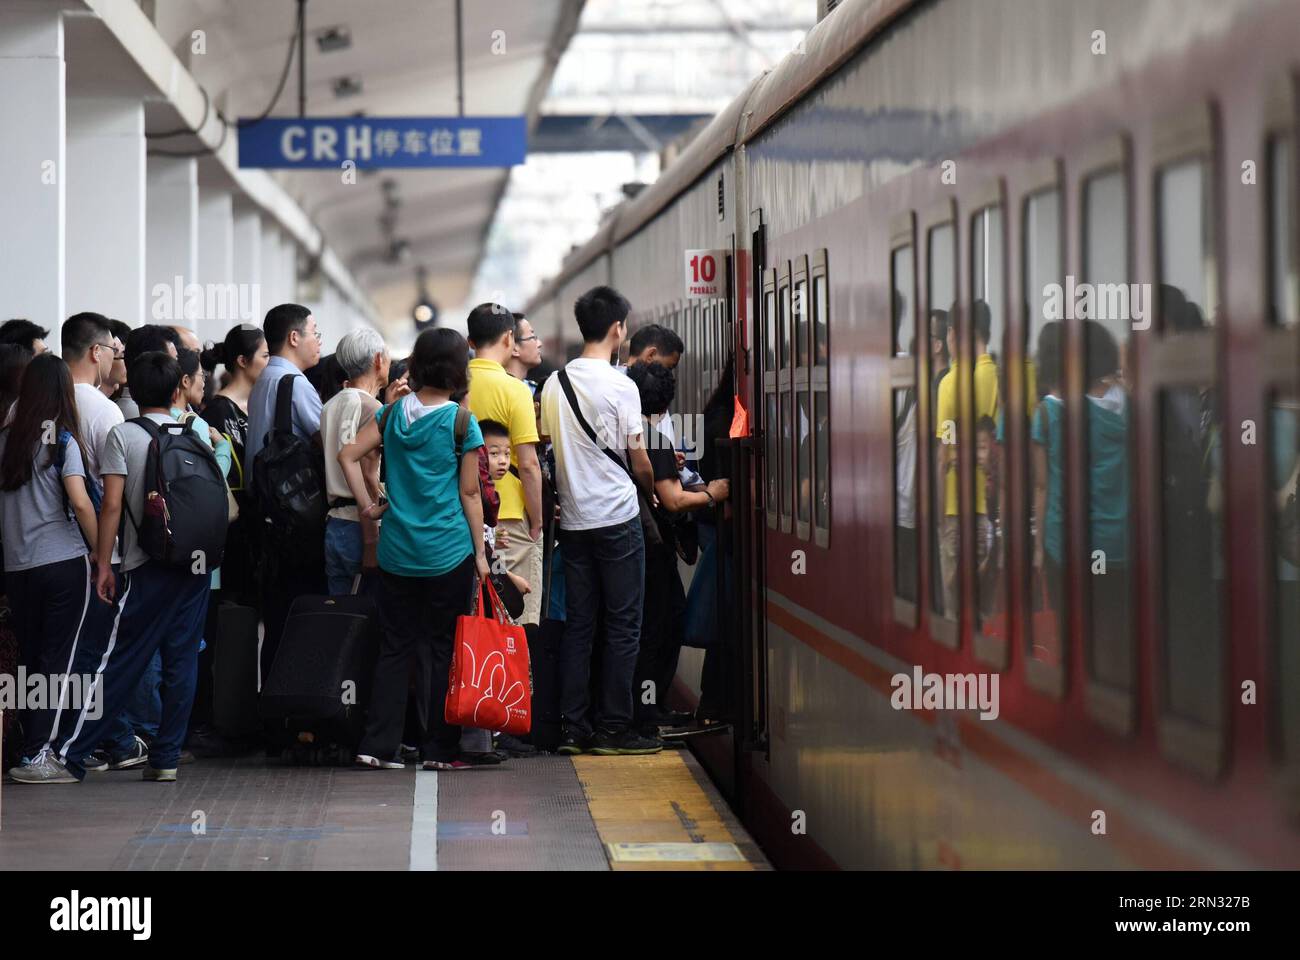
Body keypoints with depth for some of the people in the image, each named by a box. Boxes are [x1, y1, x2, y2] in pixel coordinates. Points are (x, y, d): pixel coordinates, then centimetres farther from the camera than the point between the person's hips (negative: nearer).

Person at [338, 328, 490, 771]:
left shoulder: (393, 412, 3)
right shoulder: (461, 422, -9)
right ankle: (440, 748, 8)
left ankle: (379, 745, 5)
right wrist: (480, 553, -1)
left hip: (396, 549, 4)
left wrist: (367, 504, 4)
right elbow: (469, 493, -6)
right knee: (441, 647, 5)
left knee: (394, 645, 9)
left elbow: (348, 455, -2)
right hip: (449, 552, -4)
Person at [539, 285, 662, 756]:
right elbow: (639, 461, -4)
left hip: (572, 518, 6)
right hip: (617, 516, -6)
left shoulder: (554, 383, 5)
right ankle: (612, 727, -1)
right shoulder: (620, 386, -11)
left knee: (577, 624, 9)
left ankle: (573, 727, 8)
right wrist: (655, 486, 15)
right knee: (623, 624, 0)